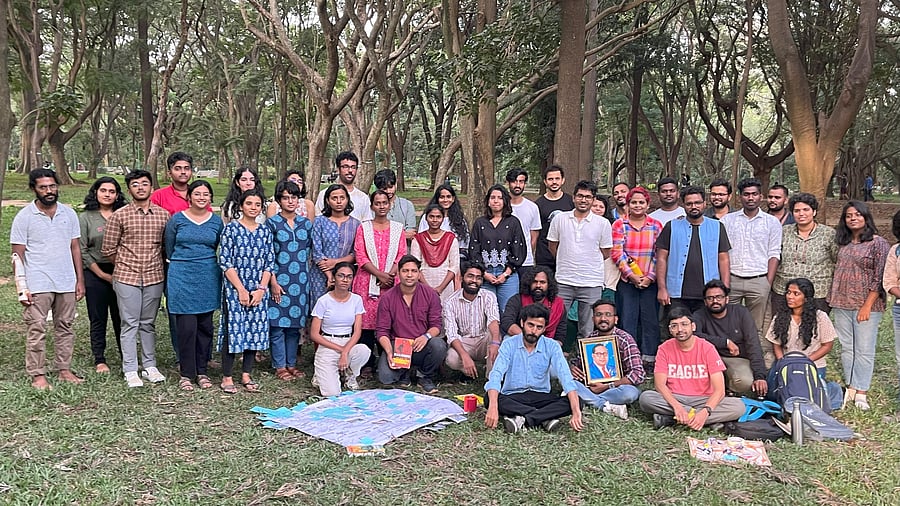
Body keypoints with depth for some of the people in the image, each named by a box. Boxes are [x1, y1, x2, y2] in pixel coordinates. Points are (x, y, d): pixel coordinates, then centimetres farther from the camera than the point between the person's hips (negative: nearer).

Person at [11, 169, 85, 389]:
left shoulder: (69, 213, 6)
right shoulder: (24, 217, -4)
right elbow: (18, 255, -4)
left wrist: (80, 280, 5)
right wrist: (21, 287, -9)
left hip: (67, 283, 4)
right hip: (38, 285, -3)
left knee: (65, 327, 9)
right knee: (37, 329, 0)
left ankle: (64, 369, 18)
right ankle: (37, 374, 8)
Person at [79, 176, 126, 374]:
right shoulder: (86, 218, 1)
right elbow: (82, 250, -3)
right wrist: (102, 274, -7)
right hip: (95, 274, -1)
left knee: (122, 318, 5)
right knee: (98, 319, 6)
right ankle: (99, 360, 17)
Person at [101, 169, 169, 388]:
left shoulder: (163, 215, 3)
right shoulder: (119, 216, -3)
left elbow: (167, 246, 12)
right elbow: (108, 249, 1)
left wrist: (154, 263, 8)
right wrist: (125, 265, 7)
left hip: (154, 277, 2)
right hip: (126, 277, -2)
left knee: (148, 323, 12)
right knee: (130, 324, 3)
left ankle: (150, 366, 21)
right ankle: (130, 371, 10)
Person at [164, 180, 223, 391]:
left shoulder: (217, 221, 7)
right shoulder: (177, 219, 1)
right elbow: (169, 249, 9)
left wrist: (205, 265, 14)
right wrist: (183, 264, 11)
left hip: (209, 279, 2)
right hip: (182, 278, -2)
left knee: (205, 326, 8)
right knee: (187, 327, -4)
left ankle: (202, 371, 19)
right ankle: (186, 373, 8)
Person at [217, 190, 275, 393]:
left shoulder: (265, 231, 7)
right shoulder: (231, 228, -4)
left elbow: (269, 263, 6)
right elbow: (225, 262, -8)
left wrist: (261, 289, -4)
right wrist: (241, 289, -12)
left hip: (258, 290, 4)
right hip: (234, 288, -4)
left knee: (255, 330, 6)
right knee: (233, 330, -2)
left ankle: (246, 375, 18)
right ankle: (227, 377, 9)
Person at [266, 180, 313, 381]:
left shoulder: (306, 223, 9)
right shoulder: (272, 223, -2)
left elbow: (312, 251, 14)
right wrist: (273, 281, -11)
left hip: (301, 280, 4)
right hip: (279, 279, -3)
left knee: (295, 323, 9)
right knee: (277, 323, 0)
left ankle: (292, 363, 20)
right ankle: (280, 366, 10)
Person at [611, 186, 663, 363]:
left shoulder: (656, 226, 5)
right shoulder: (619, 225, 2)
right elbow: (617, 253, -4)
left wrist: (650, 277, -8)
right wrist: (631, 275, -12)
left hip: (650, 281, 1)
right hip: (626, 281, -1)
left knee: (650, 319, 3)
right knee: (627, 319, 2)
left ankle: (650, 358, 12)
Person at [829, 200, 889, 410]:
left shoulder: (878, 243, -6)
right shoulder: (844, 243, 12)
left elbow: (879, 278, -10)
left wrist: (867, 306, -15)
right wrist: (832, 298, 12)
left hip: (866, 305, -6)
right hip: (842, 305, 6)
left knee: (864, 350, -1)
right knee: (846, 349, 10)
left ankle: (861, 393, 7)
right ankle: (850, 388, 20)